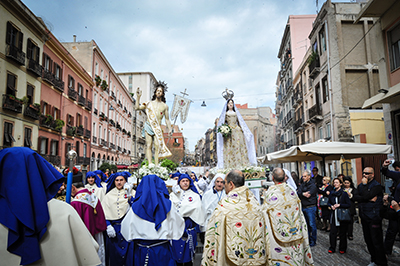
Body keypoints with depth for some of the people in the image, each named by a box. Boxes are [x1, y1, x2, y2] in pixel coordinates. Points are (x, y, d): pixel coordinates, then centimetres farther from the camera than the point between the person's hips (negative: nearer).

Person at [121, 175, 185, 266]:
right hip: (162, 249, 0)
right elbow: (179, 223, 2)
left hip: (142, 249, 1)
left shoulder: (135, 207, -8)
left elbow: (126, 227, 0)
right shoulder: (168, 205, -8)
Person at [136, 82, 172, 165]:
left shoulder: (165, 106, 12)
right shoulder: (149, 103, 13)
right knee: (149, 145, -8)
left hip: (157, 128, 0)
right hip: (148, 126, 1)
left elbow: (167, 119, 12)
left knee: (157, 146, -12)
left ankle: (156, 165, -14)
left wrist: (169, 129, 0)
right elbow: (137, 107, 7)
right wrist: (138, 97, 2)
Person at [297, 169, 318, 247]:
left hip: (310, 207, -6)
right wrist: (303, 194, -18)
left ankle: (313, 241, 13)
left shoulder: (312, 185, -9)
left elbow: (308, 195, -19)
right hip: (303, 207, 6)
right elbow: (298, 193, -2)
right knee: (306, 224, 13)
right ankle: (307, 239, 25)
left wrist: (300, 194, -12)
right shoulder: (302, 184, 11)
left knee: (312, 224, 2)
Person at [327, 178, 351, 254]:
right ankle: (332, 248, 16)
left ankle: (342, 248, 22)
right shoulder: (331, 193, 7)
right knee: (332, 232, 2)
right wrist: (331, 206, -3)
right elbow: (328, 202, 18)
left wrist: (339, 205, -15)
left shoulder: (344, 194, -5)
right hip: (334, 215, 3)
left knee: (342, 233, 6)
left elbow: (349, 205, -5)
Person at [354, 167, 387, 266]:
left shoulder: (377, 186, -11)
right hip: (364, 217, 7)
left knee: (377, 241, -3)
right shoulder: (360, 185, 11)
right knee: (368, 240, 14)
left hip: (374, 218, -7)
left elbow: (366, 196, -24)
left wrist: (364, 185, -13)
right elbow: (356, 197, -4)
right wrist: (369, 199, -16)